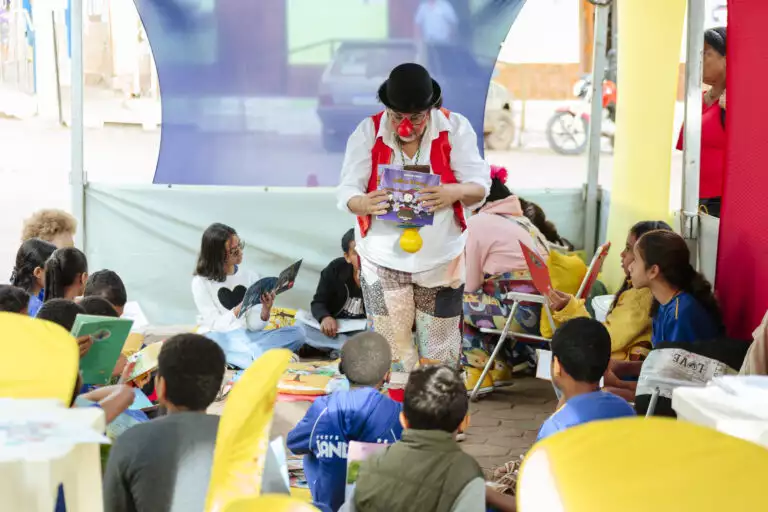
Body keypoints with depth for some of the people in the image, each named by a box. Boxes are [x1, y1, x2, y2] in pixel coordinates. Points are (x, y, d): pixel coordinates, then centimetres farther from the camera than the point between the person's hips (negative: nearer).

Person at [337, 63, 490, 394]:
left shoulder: (455, 129, -7)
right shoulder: (367, 133, -8)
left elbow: (480, 186, -14)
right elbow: (346, 190, -14)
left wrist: (454, 192, -38)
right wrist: (364, 203, -39)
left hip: (440, 259, 1)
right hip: (383, 259, 0)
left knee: (438, 348, 9)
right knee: (391, 349, 1)